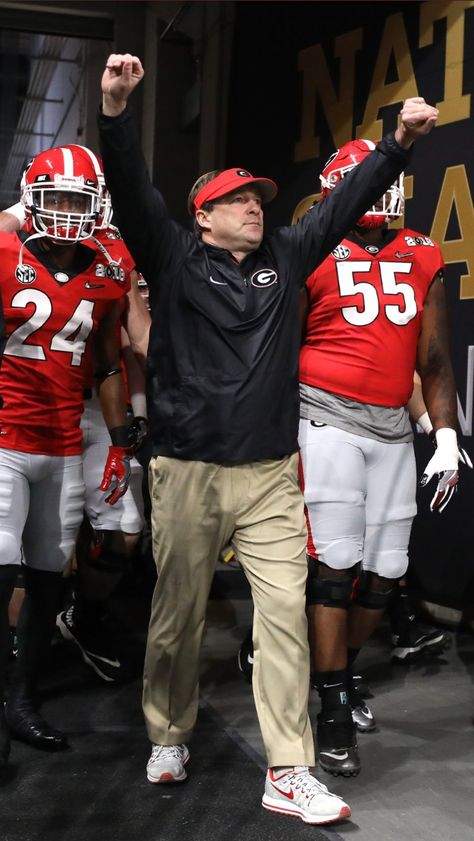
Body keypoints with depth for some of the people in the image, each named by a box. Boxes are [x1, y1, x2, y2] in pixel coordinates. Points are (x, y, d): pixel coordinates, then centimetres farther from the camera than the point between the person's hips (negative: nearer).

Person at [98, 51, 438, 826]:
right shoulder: (174, 259, 4)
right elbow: (132, 192, -9)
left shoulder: (285, 258, 14)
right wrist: (115, 110, -23)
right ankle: (169, 738, 31)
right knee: (178, 614, 8)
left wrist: (399, 142, 7)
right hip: (188, 471, -2)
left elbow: (344, 204, 15)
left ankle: (289, 773, 6)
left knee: (285, 612, -1)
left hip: (271, 474, 3)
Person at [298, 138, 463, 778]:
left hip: (392, 428, 5)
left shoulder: (423, 257, 11)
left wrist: (447, 437, 6)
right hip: (329, 419, -4)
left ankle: (341, 668, 31)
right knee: (334, 565, -6)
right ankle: (334, 708, 5)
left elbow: (435, 358, 11)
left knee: (383, 571, 7)